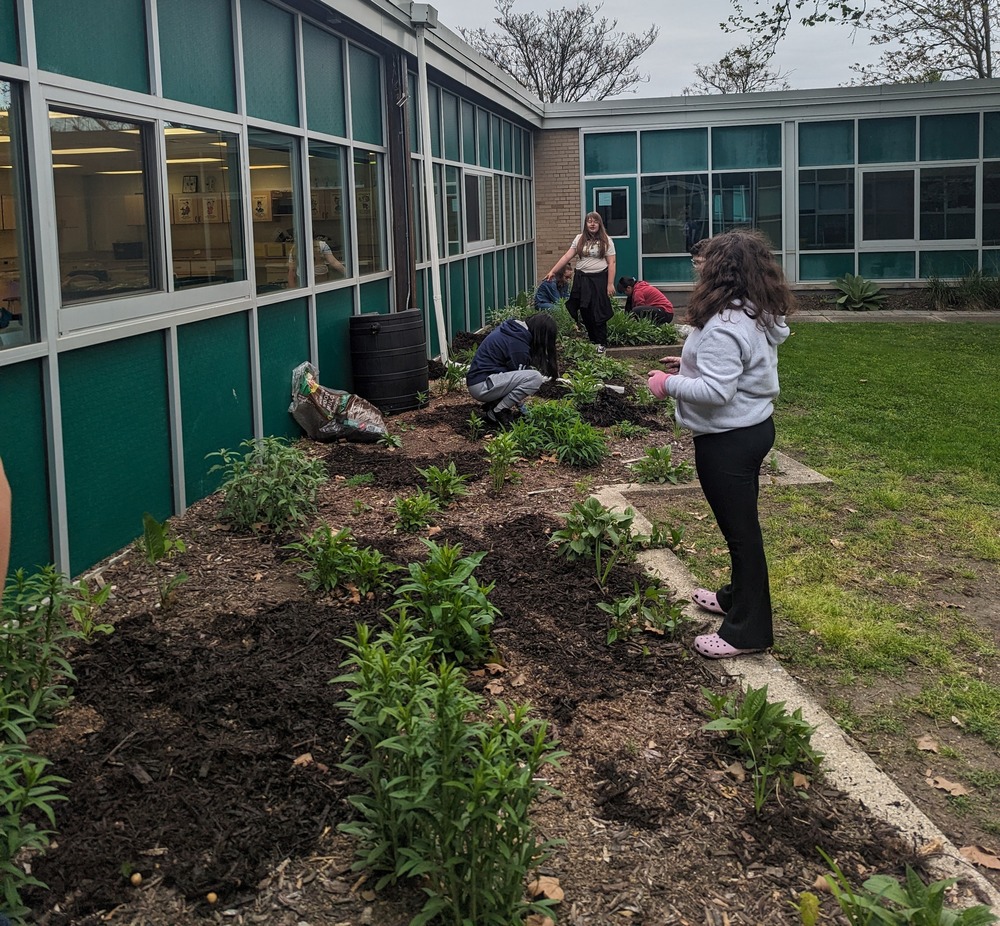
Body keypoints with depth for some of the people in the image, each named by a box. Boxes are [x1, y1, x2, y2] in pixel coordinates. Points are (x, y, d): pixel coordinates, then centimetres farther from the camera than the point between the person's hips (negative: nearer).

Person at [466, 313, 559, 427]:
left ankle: (494, 403, 11)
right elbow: (520, 372, -8)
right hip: (481, 386, -10)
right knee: (535, 378, -22)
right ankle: (497, 412, -8)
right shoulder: (518, 344, -20)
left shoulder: (513, 328, 9)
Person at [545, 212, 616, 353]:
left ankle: (601, 344, 10)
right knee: (585, 312, 4)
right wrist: (552, 271, -1)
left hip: (599, 279, -3)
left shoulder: (606, 241, -1)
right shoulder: (579, 239, 8)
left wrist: (610, 284, -9)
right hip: (581, 279, 3)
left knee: (598, 312, -1)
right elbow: (567, 257, 5)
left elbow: (611, 263, -3)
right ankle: (591, 341, 16)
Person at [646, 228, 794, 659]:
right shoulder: (760, 316, 7)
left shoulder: (724, 326, -25)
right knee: (742, 522, 23)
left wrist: (669, 383, -14)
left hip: (728, 440, -10)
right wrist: (691, 366, 13)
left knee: (739, 527, -1)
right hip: (755, 427, 10)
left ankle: (748, 630, 10)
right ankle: (739, 596, 41)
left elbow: (716, 391, -28)